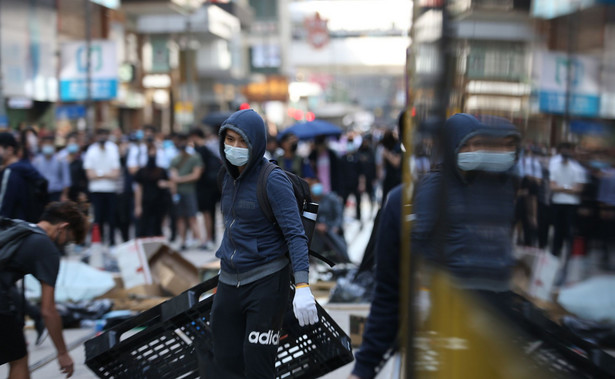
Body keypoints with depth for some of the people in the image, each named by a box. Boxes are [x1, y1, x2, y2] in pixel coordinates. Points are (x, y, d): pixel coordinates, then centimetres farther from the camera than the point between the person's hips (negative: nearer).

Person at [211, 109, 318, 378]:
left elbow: (295, 233, -20)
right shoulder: (230, 177, 9)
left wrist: (302, 286, -30)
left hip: (267, 280, -7)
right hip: (229, 282, 7)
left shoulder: (273, 180, -13)